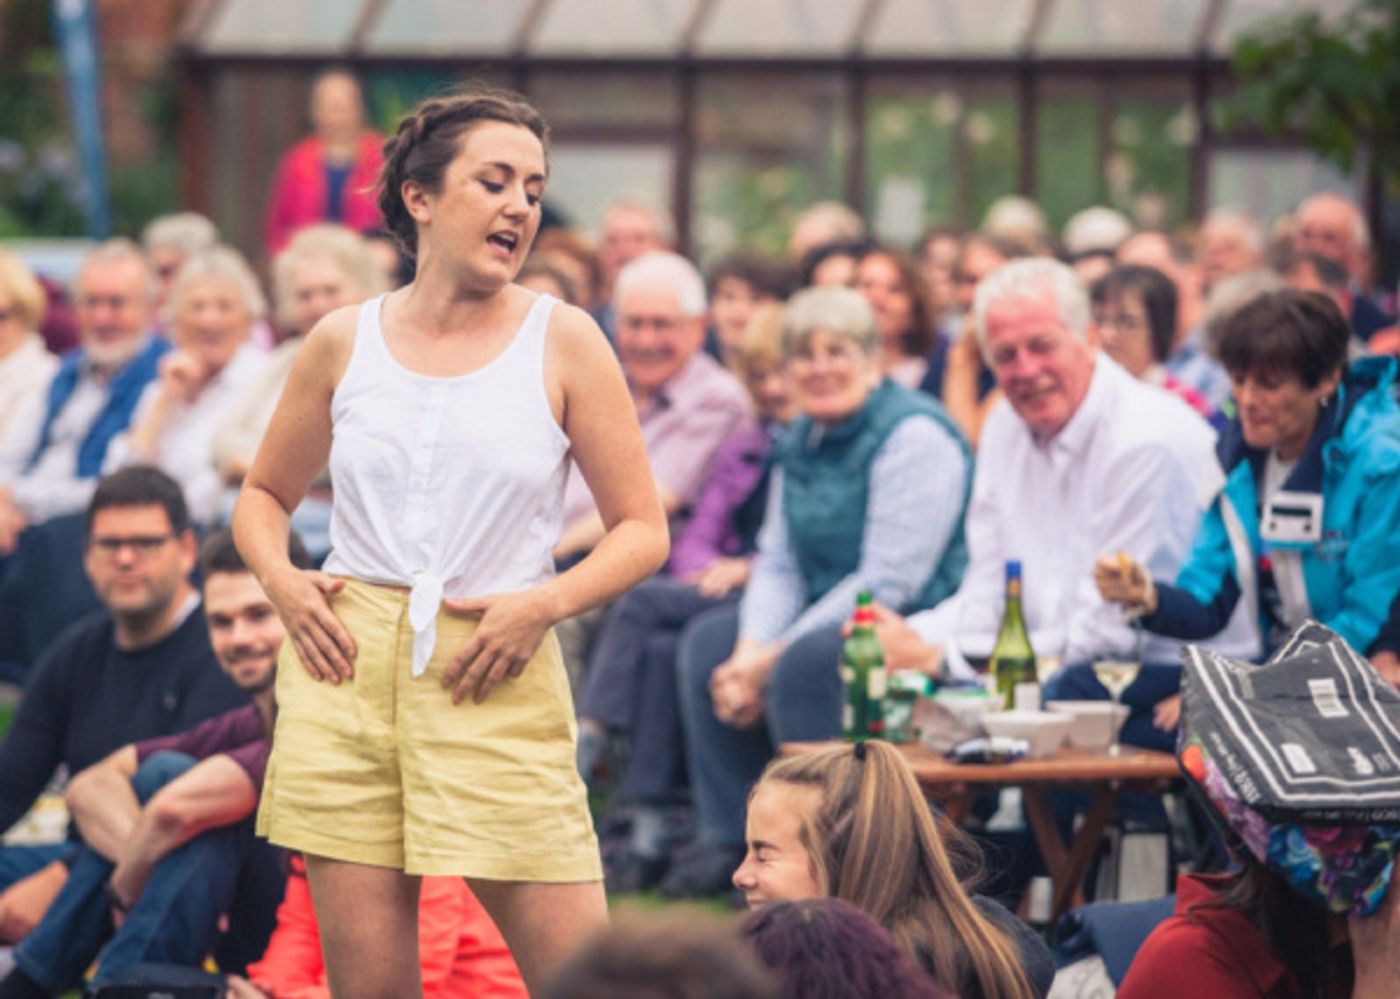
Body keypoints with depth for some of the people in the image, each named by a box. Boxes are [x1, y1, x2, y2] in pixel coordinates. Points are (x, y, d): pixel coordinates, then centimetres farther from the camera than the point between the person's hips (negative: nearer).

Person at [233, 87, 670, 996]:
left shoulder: (563, 343, 4)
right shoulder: (344, 343, 9)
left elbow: (643, 530, 4)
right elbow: (264, 496, 22)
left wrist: (547, 602, -12)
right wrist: (281, 581, 1)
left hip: (499, 684, -1)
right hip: (348, 670, 1)